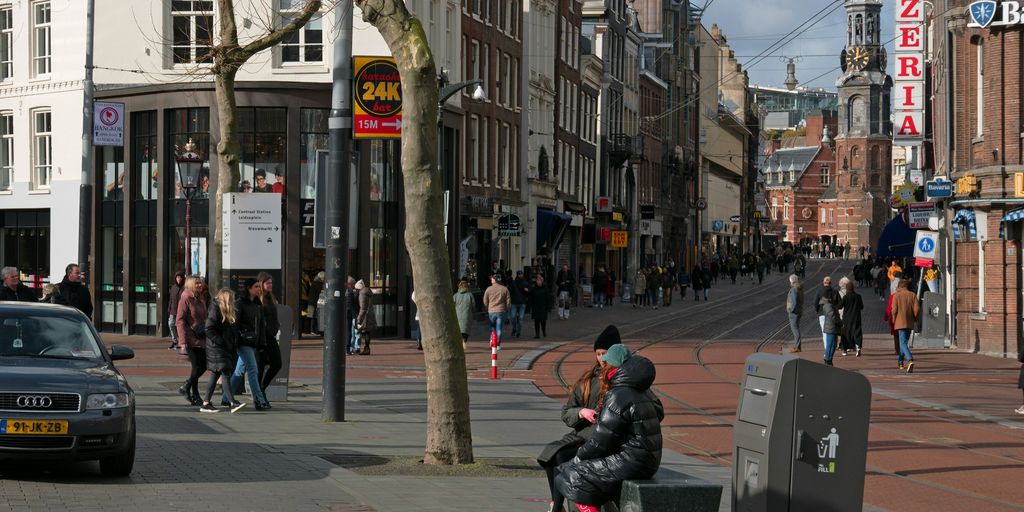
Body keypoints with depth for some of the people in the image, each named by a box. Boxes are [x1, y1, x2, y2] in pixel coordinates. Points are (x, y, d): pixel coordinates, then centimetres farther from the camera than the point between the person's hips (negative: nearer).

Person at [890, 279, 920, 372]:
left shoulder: (896, 295, -4)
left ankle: (910, 360, -32)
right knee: (904, 342, 20)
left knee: (903, 343, -10)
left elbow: (894, 310, -10)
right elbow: (917, 309, -3)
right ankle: (900, 362, 29)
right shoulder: (912, 295, 5)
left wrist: (894, 321, 5)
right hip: (910, 323, 4)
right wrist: (915, 319, 11)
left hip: (900, 323, -4)